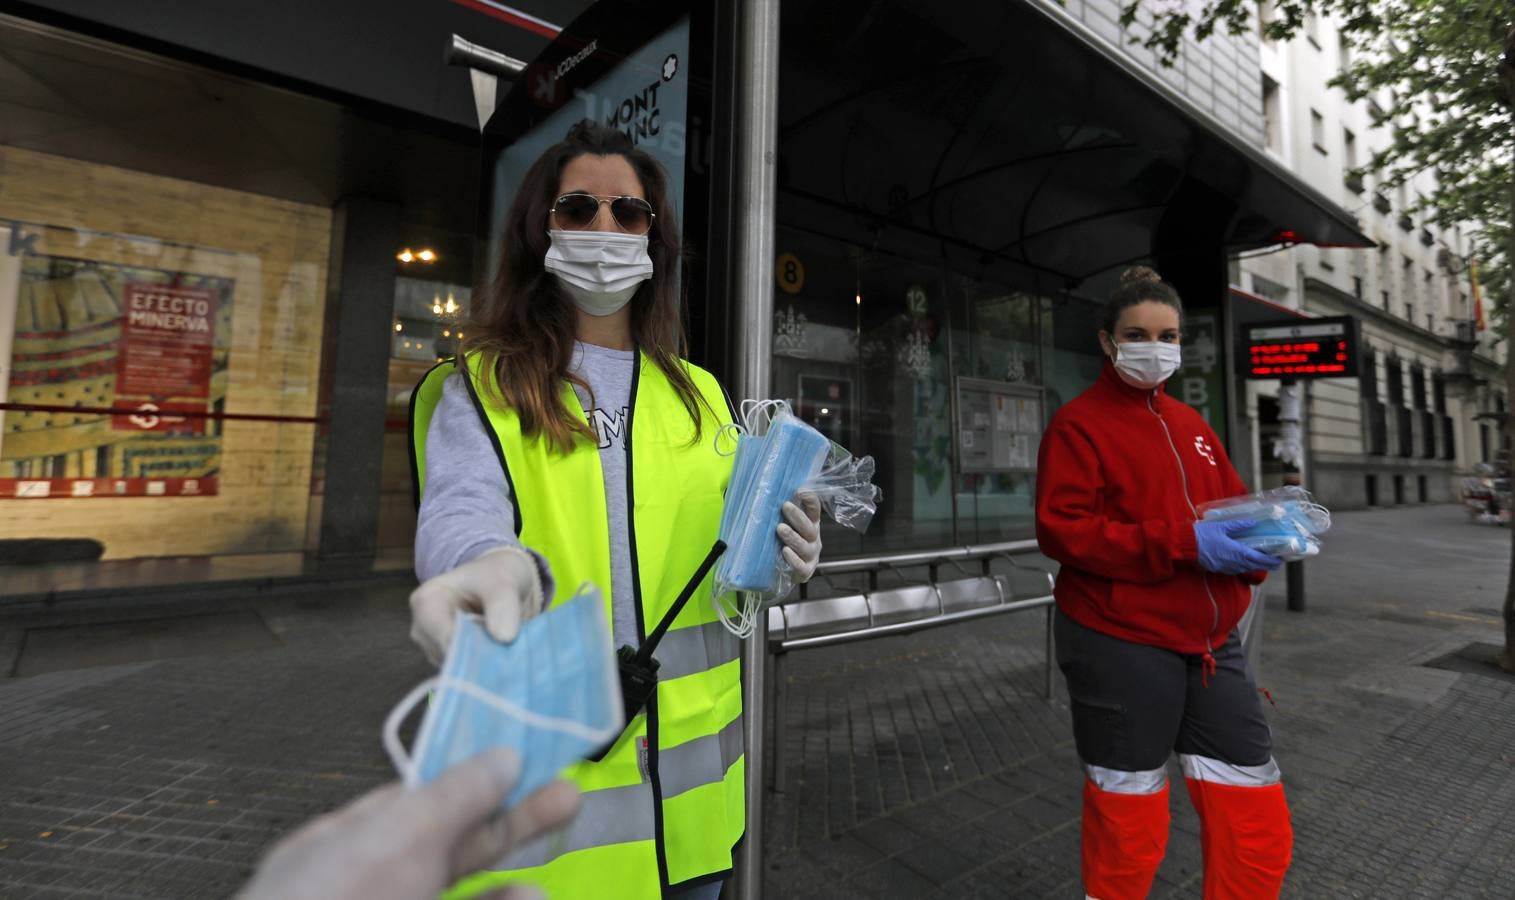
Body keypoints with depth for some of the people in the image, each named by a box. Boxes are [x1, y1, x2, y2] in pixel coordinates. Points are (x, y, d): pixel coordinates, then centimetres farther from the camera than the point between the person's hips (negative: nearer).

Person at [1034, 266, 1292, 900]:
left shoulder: (1191, 425, 15)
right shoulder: (1078, 423, -7)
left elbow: (1232, 507, 20)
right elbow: (1060, 529, -16)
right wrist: (1182, 542, -23)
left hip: (1209, 646, 7)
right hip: (1119, 647, -6)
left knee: (1260, 830, 12)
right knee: (1128, 835, 10)